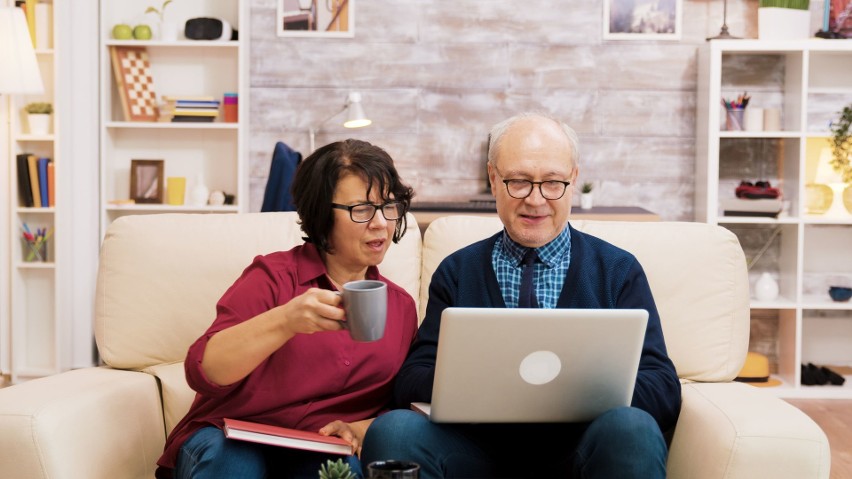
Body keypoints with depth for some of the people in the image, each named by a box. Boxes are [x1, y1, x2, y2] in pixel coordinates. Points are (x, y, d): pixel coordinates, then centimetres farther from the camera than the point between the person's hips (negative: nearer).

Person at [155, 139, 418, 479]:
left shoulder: (402, 306, 10)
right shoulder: (273, 277, -1)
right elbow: (203, 371, -14)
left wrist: (362, 429, -12)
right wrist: (285, 321, -31)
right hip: (229, 442, -1)